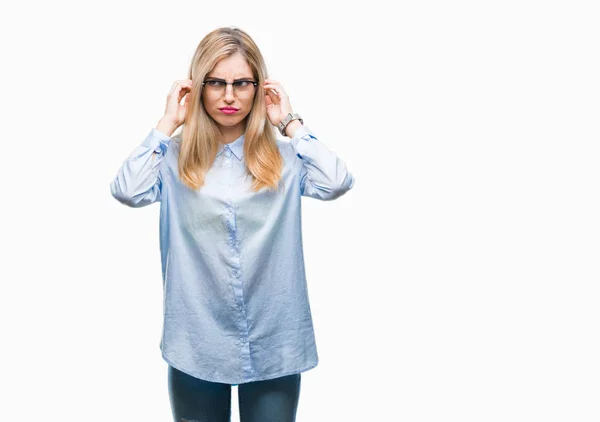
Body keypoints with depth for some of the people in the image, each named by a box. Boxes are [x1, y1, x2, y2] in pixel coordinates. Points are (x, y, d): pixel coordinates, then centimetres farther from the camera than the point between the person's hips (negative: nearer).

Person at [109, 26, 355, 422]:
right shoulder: (175, 157, 0)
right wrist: (169, 123, -8)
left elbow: (337, 183, -16)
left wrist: (290, 122, -7)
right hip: (198, 343, 0)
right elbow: (127, 191, -17)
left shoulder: (285, 156, 0)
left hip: (274, 342, 0)